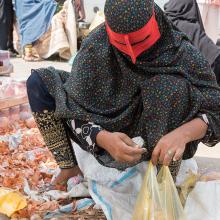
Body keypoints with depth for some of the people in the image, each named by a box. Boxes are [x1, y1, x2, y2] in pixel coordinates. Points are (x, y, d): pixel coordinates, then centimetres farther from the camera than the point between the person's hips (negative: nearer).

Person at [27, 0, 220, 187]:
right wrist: (103, 139, -41)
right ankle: (69, 167, -6)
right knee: (39, 82, -10)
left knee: (172, 87, -34)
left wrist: (183, 134, -44)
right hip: (109, 132, 2)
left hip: (159, 138, -2)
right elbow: (74, 108, -20)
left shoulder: (180, 52, -24)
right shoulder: (96, 45, -21)